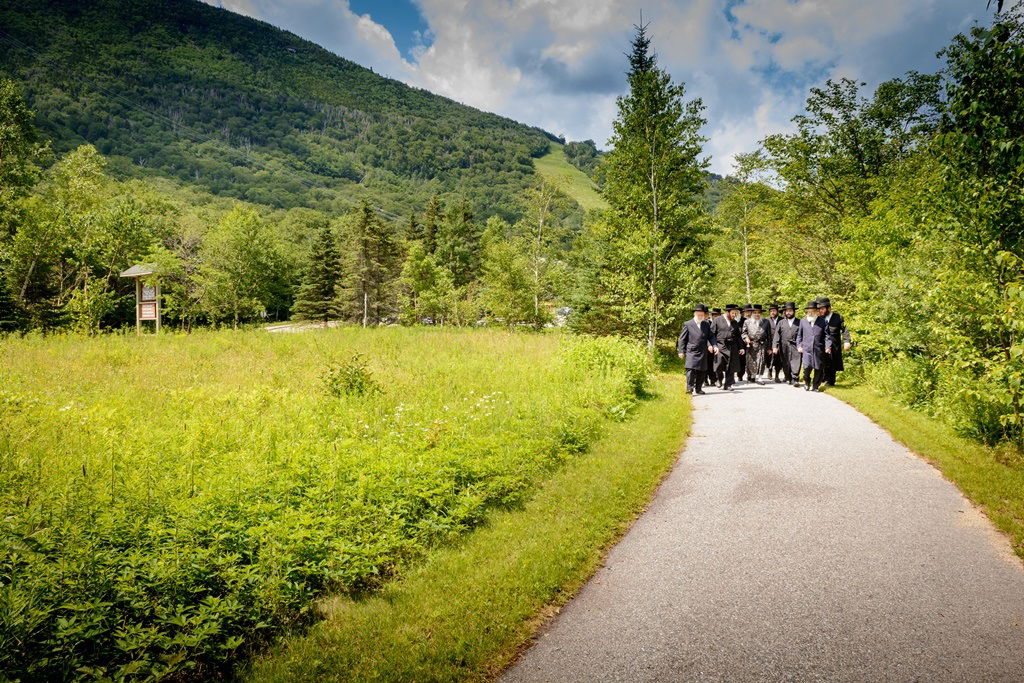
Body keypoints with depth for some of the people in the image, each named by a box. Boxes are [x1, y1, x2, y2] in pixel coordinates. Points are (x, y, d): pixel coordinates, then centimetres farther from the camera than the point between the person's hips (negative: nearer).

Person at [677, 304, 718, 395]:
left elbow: (711, 337, 17)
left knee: (702, 371, 6)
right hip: (691, 352, -4)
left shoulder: (706, 325, 15)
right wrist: (681, 351, -6)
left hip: (703, 353, 4)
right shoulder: (687, 324, 2)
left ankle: (698, 388, 17)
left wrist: (715, 346, -1)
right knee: (691, 369, -17)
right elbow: (682, 339, 1)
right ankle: (689, 388, -16)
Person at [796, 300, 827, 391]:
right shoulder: (803, 321, 13)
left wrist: (826, 347, -1)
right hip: (806, 349, 0)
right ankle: (807, 383, 14)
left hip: (818, 349, 0)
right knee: (807, 367, -11)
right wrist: (799, 346, 7)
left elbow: (825, 336, 9)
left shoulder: (822, 321, 8)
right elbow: (799, 335, 18)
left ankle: (816, 386, 13)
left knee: (818, 368, -1)